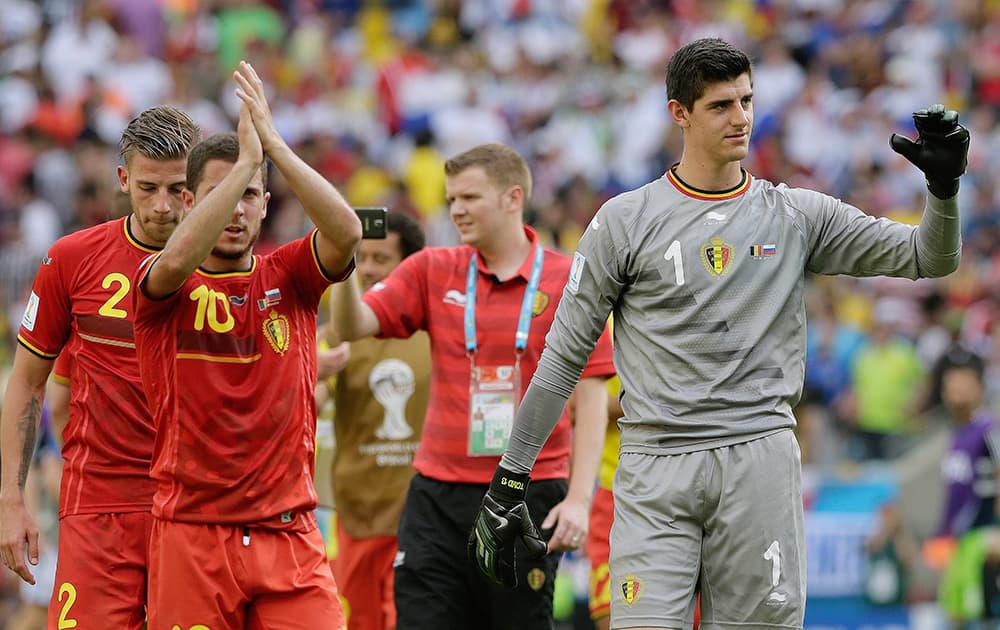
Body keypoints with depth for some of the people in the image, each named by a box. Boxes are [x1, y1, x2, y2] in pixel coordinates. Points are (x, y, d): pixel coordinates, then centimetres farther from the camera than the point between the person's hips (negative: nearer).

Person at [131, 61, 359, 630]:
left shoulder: (289, 278, 9)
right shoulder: (163, 289, 2)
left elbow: (347, 232, -11)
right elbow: (176, 262, -23)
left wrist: (274, 144, -15)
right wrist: (246, 157, -22)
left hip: (289, 534, 2)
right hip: (190, 534, -2)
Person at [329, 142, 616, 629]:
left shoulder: (569, 282, 0)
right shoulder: (432, 270, 8)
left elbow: (591, 397, -2)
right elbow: (351, 327, 0)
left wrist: (579, 498, -9)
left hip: (530, 497, -2)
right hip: (438, 497, 2)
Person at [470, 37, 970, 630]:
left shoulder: (797, 215, 10)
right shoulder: (626, 220, 5)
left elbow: (929, 257, 9)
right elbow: (564, 356, 8)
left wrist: (944, 185, -11)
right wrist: (510, 478, 6)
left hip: (761, 458, 2)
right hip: (656, 468, -1)